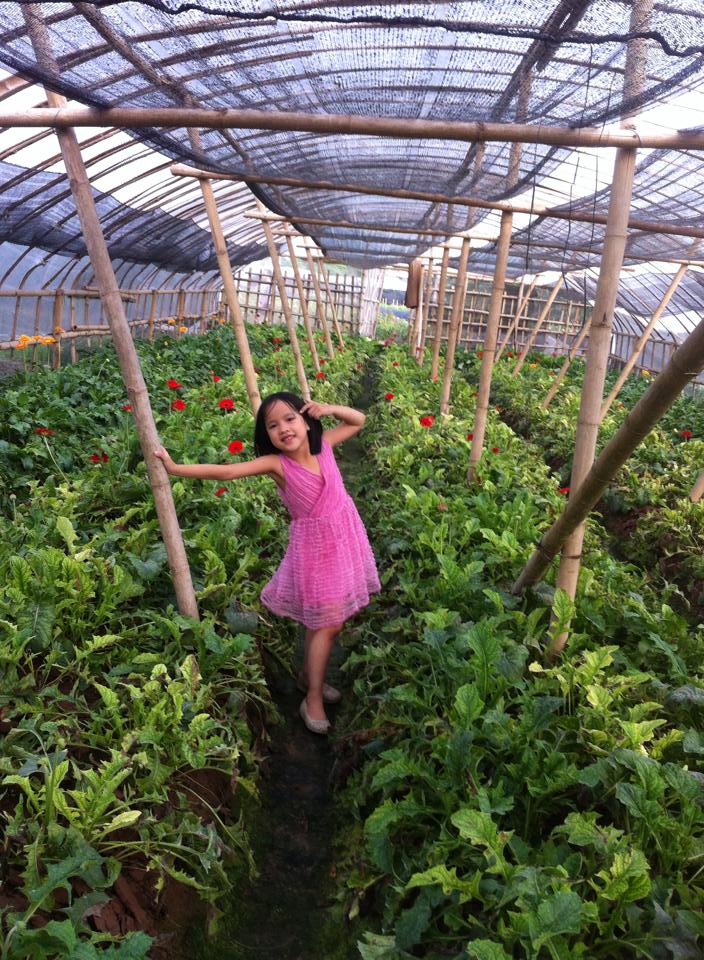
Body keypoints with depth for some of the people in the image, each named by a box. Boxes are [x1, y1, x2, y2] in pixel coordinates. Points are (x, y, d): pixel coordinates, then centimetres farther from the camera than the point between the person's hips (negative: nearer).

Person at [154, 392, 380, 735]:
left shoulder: (323, 445, -5)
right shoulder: (276, 463, -17)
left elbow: (358, 420, 7)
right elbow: (224, 471, -22)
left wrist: (328, 408, -10)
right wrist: (175, 468, -24)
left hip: (346, 536, 5)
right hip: (316, 544, -5)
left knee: (326, 618, 15)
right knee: (329, 623, -1)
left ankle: (309, 674, 36)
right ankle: (313, 699, 15)